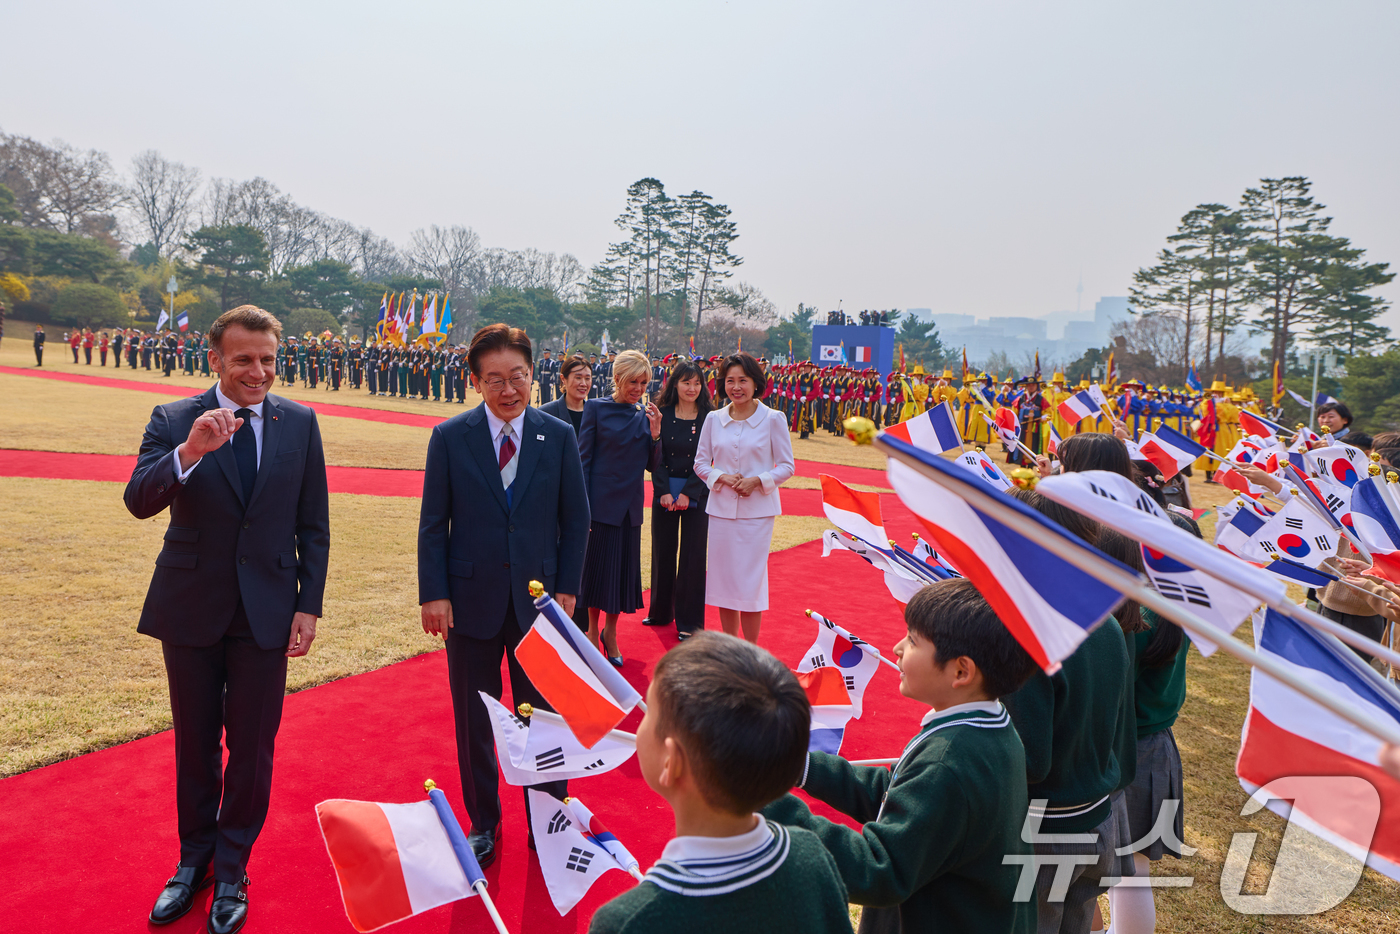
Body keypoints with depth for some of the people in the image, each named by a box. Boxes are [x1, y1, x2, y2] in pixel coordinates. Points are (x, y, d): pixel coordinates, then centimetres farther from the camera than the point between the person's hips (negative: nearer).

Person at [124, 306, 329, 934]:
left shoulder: (299, 424, -2)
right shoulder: (174, 421, -4)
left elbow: (313, 524, 1)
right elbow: (139, 501, -17)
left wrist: (309, 605, -3)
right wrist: (189, 452, -34)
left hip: (266, 611, 0)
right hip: (190, 609, 0)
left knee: (252, 747, 9)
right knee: (195, 745, 16)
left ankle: (231, 871, 29)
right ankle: (194, 859, 37)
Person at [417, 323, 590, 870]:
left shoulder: (558, 437, -1)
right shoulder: (449, 438, -3)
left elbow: (575, 519, 4)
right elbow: (433, 524, 0)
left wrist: (567, 588, -2)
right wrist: (434, 593, -6)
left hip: (538, 599, 0)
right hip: (471, 601, 0)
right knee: (474, 722, 12)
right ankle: (482, 824, 33)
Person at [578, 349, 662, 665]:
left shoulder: (645, 413, 6)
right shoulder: (596, 408, -6)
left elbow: (650, 464, 7)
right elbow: (583, 460, -7)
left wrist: (654, 432, -9)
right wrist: (582, 508, -13)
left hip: (630, 505, 4)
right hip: (601, 502, -4)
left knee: (625, 568, 10)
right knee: (597, 566, 4)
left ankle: (610, 632, 27)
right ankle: (593, 630, 23)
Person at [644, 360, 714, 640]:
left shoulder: (709, 418, -3)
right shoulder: (662, 415, 1)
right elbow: (656, 457, 0)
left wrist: (688, 493, -13)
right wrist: (664, 491, -10)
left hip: (696, 493, -2)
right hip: (664, 491, 2)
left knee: (693, 554, 1)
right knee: (662, 552, 9)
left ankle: (689, 621, 10)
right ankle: (661, 611, 26)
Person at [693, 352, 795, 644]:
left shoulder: (773, 419, -4)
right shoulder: (713, 419, 5)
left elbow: (787, 466, -1)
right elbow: (700, 462, 9)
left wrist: (758, 481, -16)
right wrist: (721, 477, -10)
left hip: (757, 510, -3)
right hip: (721, 508, 3)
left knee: (751, 580, -3)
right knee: (723, 577, 7)